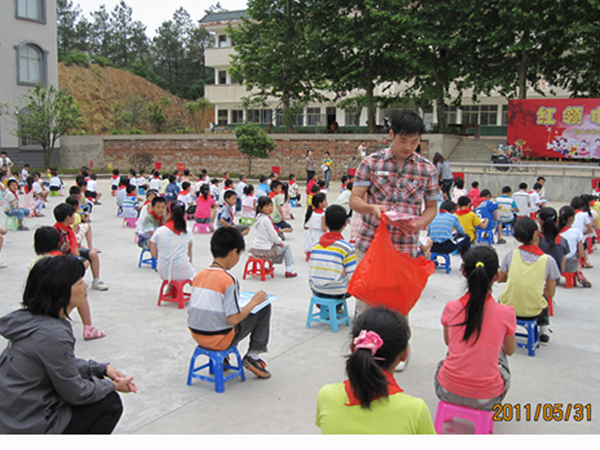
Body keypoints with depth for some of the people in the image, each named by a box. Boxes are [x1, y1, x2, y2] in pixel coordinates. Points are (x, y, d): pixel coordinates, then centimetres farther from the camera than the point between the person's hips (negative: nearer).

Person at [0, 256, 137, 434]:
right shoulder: (52, 335, -28)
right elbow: (76, 394, -16)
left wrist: (102, 369, 7)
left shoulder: (31, 319, 1)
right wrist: (112, 385, -1)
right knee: (110, 402, 1)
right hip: (29, 429, -9)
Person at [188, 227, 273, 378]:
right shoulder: (229, 280, -20)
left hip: (197, 336, 7)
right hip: (220, 340, -7)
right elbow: (233, 319, -22)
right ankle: (253, 355, 9)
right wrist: (254, 302, -7)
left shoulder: (198, 276, 1)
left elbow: (190, 310, 7)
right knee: (264, 308, 7)